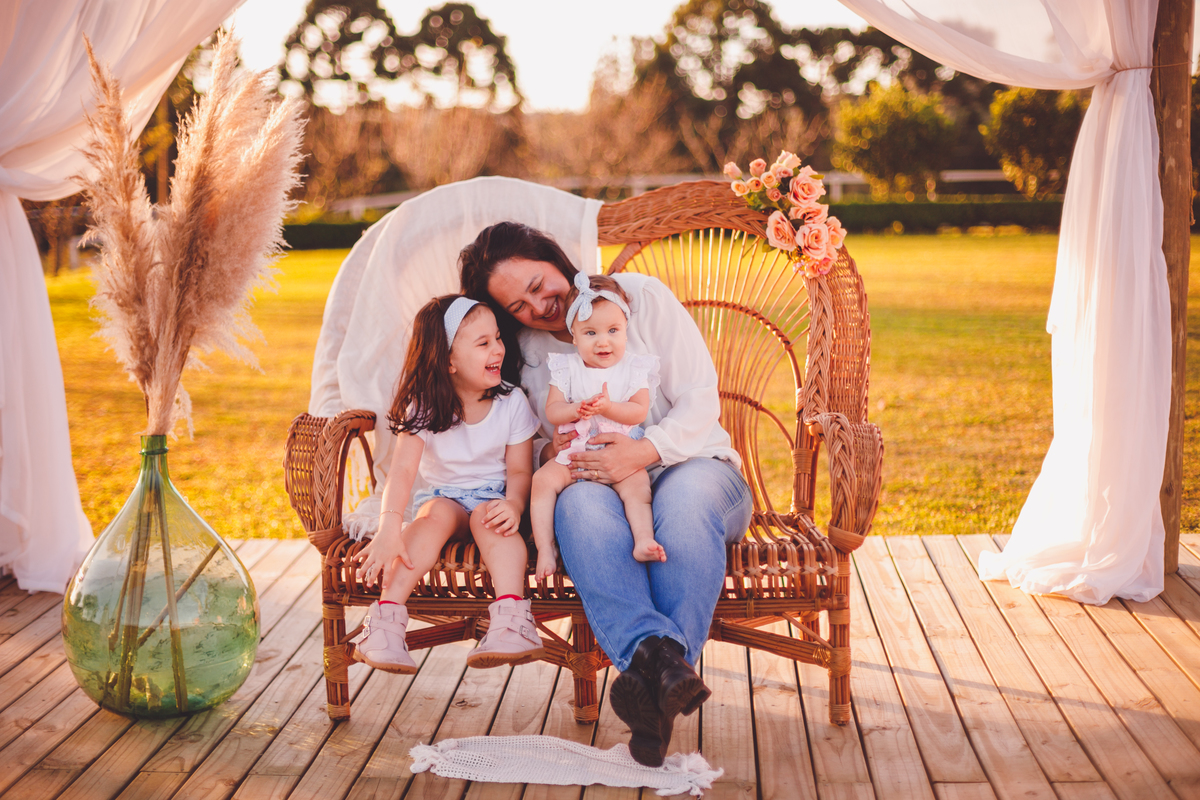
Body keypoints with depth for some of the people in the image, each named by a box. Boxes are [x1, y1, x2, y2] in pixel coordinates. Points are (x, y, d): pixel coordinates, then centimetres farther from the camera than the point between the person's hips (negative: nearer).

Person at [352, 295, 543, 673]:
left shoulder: (512, 402, -5)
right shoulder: (423, 407, -10)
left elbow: (520, 469, -5)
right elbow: (402, 469, -22)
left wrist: (514, 505, -29)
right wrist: (389, 528, -38)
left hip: (493, 496, 0)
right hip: (442, 495, 0)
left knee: (489, 516, -33)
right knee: (437, 514, -32)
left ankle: (511, 619, -50)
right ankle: (387, 619, -42)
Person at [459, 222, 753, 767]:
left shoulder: (641, 296, 0)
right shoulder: (522, 353, 10)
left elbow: (701, 399, -5)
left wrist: (645, 450, -23)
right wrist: (548, 452, -12)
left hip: (692, 463, -1)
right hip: (602, 483, 1)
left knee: (684, 497, -39)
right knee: (579, 501, -36)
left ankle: (649, 677, -42)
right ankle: (660, 659, -55)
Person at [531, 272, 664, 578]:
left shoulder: (634, 367, 2)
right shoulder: (567, 367, 5)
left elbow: (639, 412, -7)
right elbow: (552, 411, -2)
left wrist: (607, 407, -25)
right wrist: (578, 409, -24)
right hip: (574, 451, 2)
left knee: (637, 484, -30)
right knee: (543, 479, -19)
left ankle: (643, 541, -34)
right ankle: (544, 549, -16)